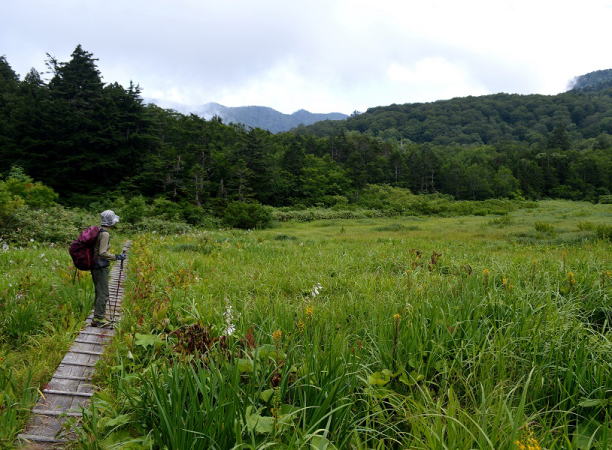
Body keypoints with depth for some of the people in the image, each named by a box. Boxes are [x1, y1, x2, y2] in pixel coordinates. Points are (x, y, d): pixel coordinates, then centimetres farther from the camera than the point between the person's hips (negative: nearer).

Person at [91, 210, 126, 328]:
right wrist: (117, 257, -18)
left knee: (99, 292, 18)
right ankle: (99, 319, 3)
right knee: (103, 294, -3)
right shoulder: (105, 234, -18)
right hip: (101, 267, -10)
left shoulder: (99, 231, 10)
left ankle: (97, 317, 28)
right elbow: (102, 253, -23)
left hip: (96, 266, 10)